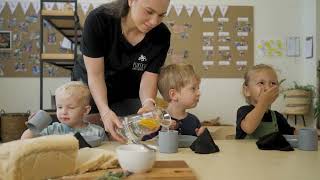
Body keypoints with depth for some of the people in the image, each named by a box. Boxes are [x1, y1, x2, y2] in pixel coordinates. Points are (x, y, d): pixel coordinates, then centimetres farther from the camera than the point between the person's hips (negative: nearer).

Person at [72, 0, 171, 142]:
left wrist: (148, 103, -43)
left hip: (128, 96, 2)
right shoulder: (98, 19, -28)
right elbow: (95, 74, -27)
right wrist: (105, 111, -44)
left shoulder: (161, 35, -21)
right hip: (89, 89, -1)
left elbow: (149, 78, -20)